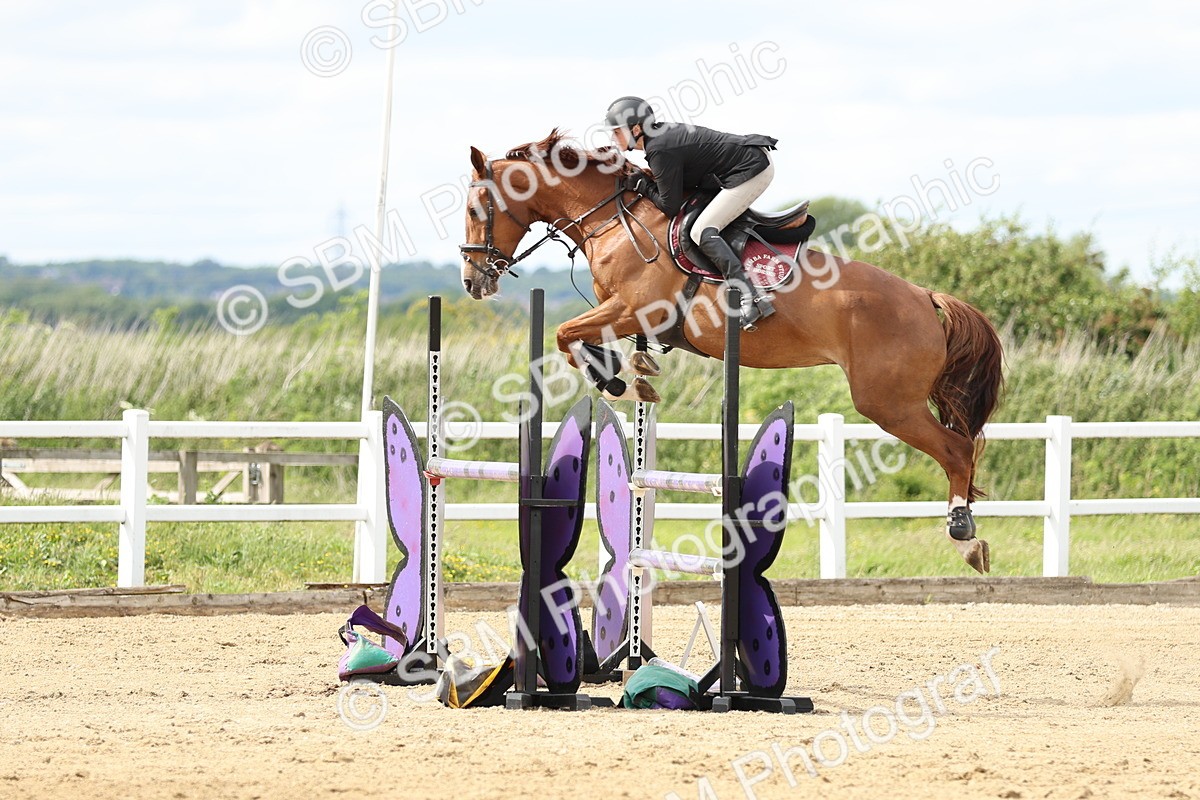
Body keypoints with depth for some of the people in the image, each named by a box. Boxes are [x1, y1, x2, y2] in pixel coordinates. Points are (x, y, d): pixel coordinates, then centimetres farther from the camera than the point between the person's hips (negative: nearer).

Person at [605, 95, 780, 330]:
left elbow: (670, 206, -16)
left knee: (702, 231, -17)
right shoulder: (663, 133, 10)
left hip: (750, 171, -10)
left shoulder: (659, 151, -19)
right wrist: (645, 181, 7)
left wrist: (643, 186, -1)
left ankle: (751, 297, -30)